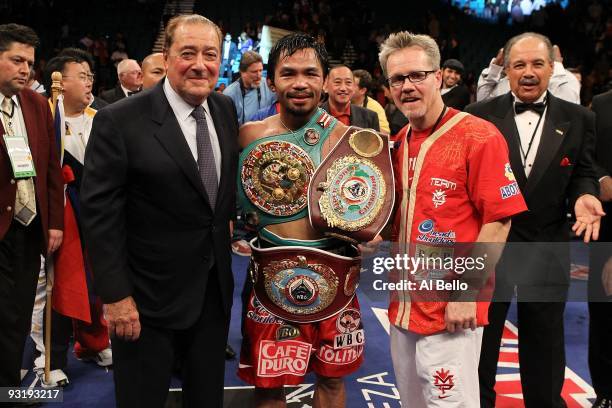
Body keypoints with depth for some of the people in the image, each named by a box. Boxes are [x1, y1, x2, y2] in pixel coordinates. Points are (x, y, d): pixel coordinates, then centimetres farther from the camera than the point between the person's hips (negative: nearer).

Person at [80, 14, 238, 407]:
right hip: (149, 297, -5)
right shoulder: (119, 121, -16)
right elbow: (100, 213, -16)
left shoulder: (226, 109, 2)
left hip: (215, 287, 5)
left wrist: (229, 218, 8)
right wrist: (116, 295, -17)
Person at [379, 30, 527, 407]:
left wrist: (467, 292, -17)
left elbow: (498, 221, -14)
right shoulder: (398, 143, 8)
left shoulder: (479, 137, -13)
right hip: (403, 306, 7)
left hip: (451, 310, -7)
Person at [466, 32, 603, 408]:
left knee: (544, 342, 17)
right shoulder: (480, 116, -3)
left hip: (548, 249, 1)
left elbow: (583, 174, 5)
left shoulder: (579, 119, 2)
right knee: (480, 338, 13)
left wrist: (584, 197, -16)